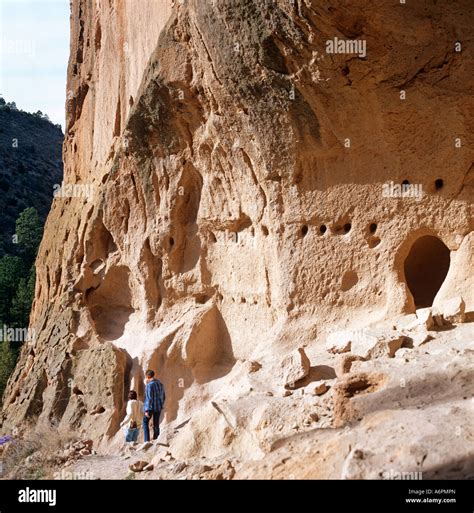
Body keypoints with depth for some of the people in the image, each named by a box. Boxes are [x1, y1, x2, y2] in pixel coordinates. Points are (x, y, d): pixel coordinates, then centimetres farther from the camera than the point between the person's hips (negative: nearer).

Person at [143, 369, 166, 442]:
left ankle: (147, 440, 2)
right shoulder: (160, 384, 9)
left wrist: (147, 410, -19)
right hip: (158, 408, 6)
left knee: (145, 422, 11)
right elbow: (163, 397, 15)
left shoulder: (149, 385, -15)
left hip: (150, 407, -6)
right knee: (156, 424, 11)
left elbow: (149, 398, -20)